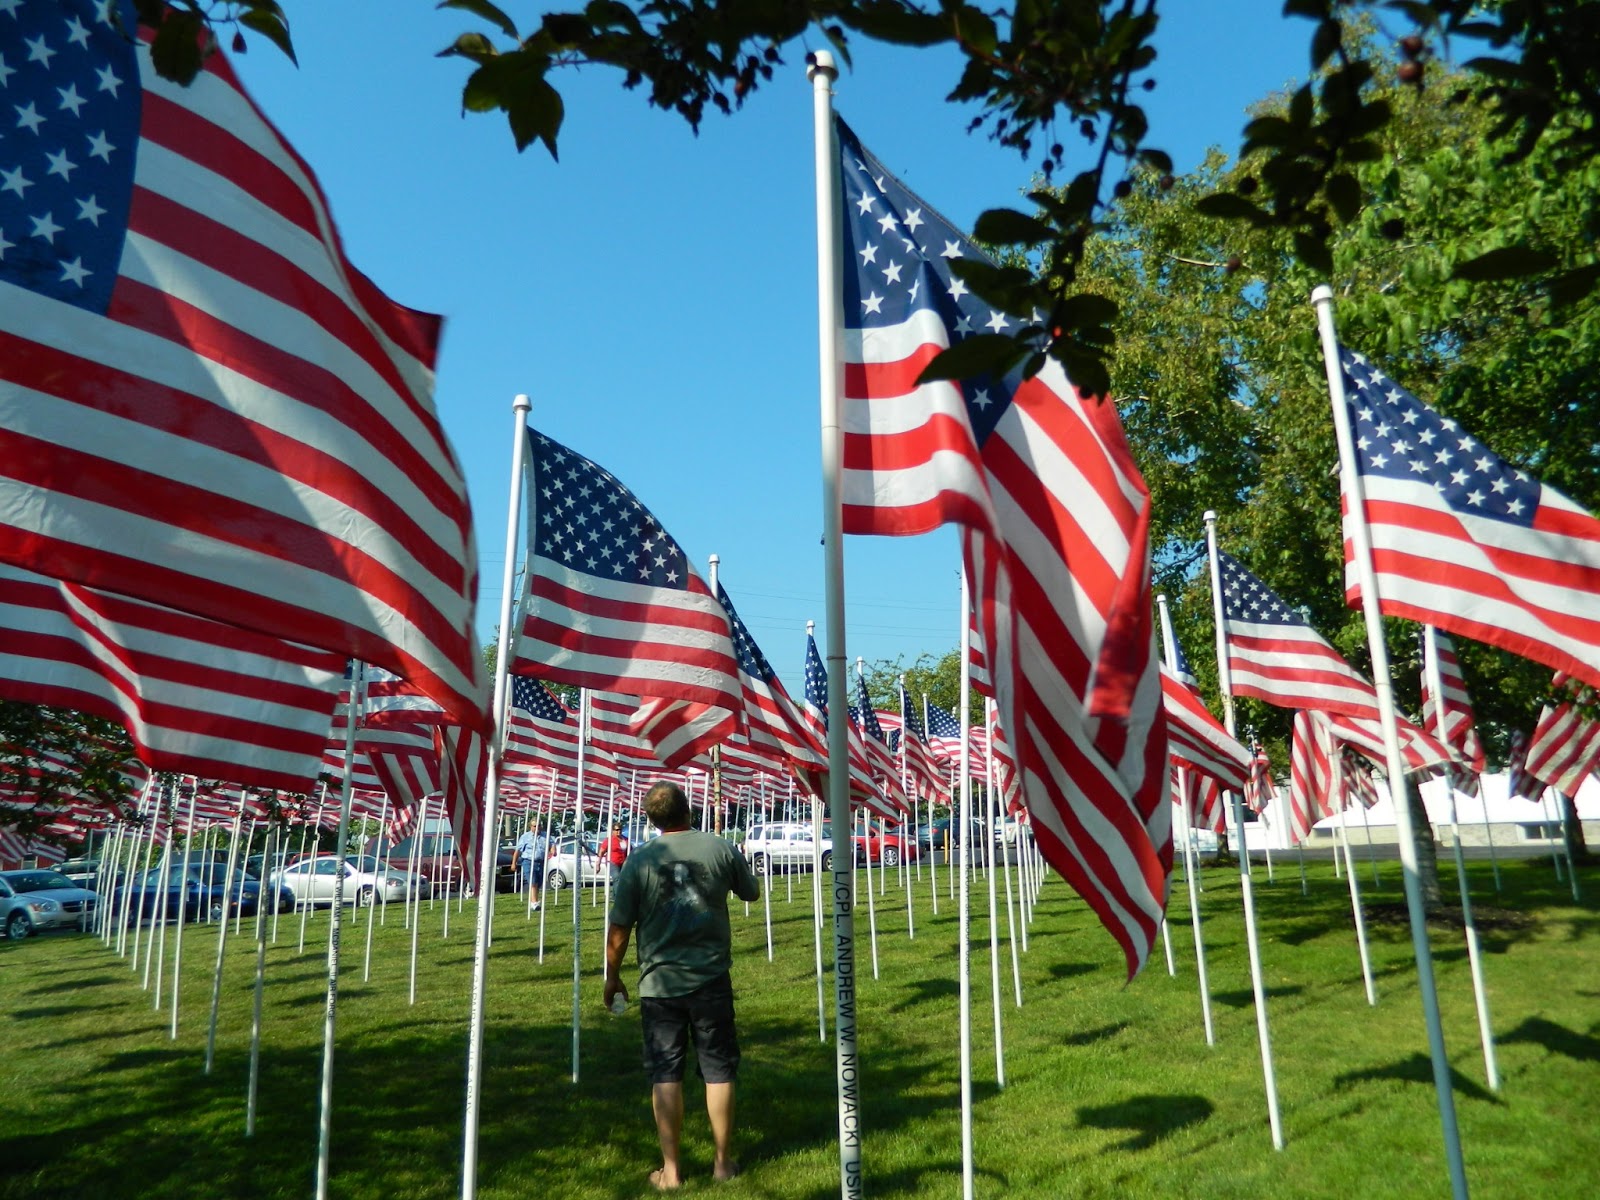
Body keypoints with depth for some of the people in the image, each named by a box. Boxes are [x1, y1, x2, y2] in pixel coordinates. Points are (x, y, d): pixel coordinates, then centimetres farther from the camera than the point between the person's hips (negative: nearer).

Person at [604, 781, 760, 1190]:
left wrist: (612, 977, 10)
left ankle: (670, 1169, 16)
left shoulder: (640, 860, -8)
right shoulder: (720, 849, -5)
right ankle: (724, 1161, 22)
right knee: (719, 1069, 11)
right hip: (711, 978, 1)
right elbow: (752, 893, 11)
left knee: (665, 1074, 9)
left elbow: (619, 929, -4)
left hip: (659, 983, 0)